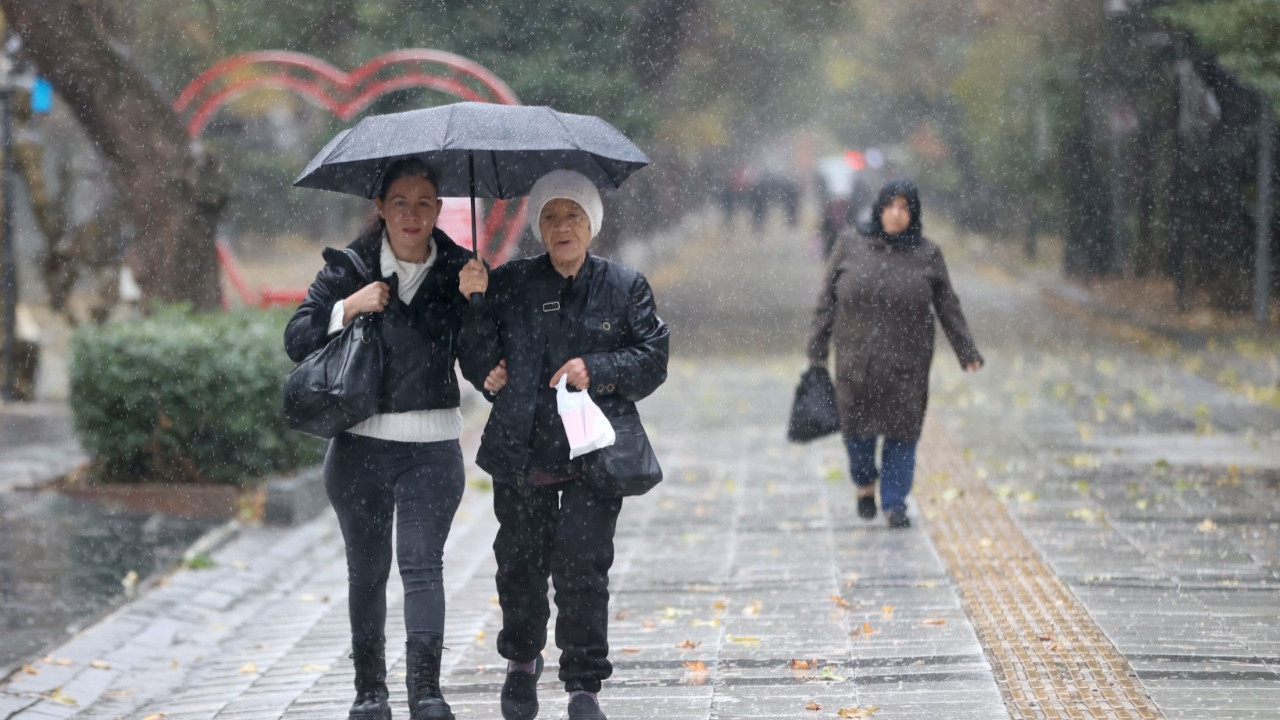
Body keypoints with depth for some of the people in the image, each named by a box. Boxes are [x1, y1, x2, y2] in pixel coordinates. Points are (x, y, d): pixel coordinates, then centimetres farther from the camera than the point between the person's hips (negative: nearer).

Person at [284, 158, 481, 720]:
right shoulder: (349, 267, 1)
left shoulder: (457, 271, 2)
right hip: (360, 445, 1)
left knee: (422, 564, -11)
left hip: (432, 446, -1)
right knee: (367, 569, 9)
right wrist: (347, 309, -15)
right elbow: (296, 340, 0)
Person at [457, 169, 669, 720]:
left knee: (583, 570, -8)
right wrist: (476, 303, -10)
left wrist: (594, 370, -11)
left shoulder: (625, 288, 6)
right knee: (520, 566, 10)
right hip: (522, 453, 2)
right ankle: (521, 662, 35)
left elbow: (653, 359, 3)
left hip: (592, 457, -2)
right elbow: (481, 364, 4)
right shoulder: (510, 284, 7)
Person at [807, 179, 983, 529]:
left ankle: (895, 502, 9)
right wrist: (817, 350, 1)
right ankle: (865, 483, 34)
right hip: (857, 359, 0)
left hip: (906, 363, 0)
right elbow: (827, 300, 4)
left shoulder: (926, 254, 1)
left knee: (902, 430, -2)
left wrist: (967, 353, 1)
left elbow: (948, 307, 5)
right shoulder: (851, 246, 1)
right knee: (857, 426, 6)